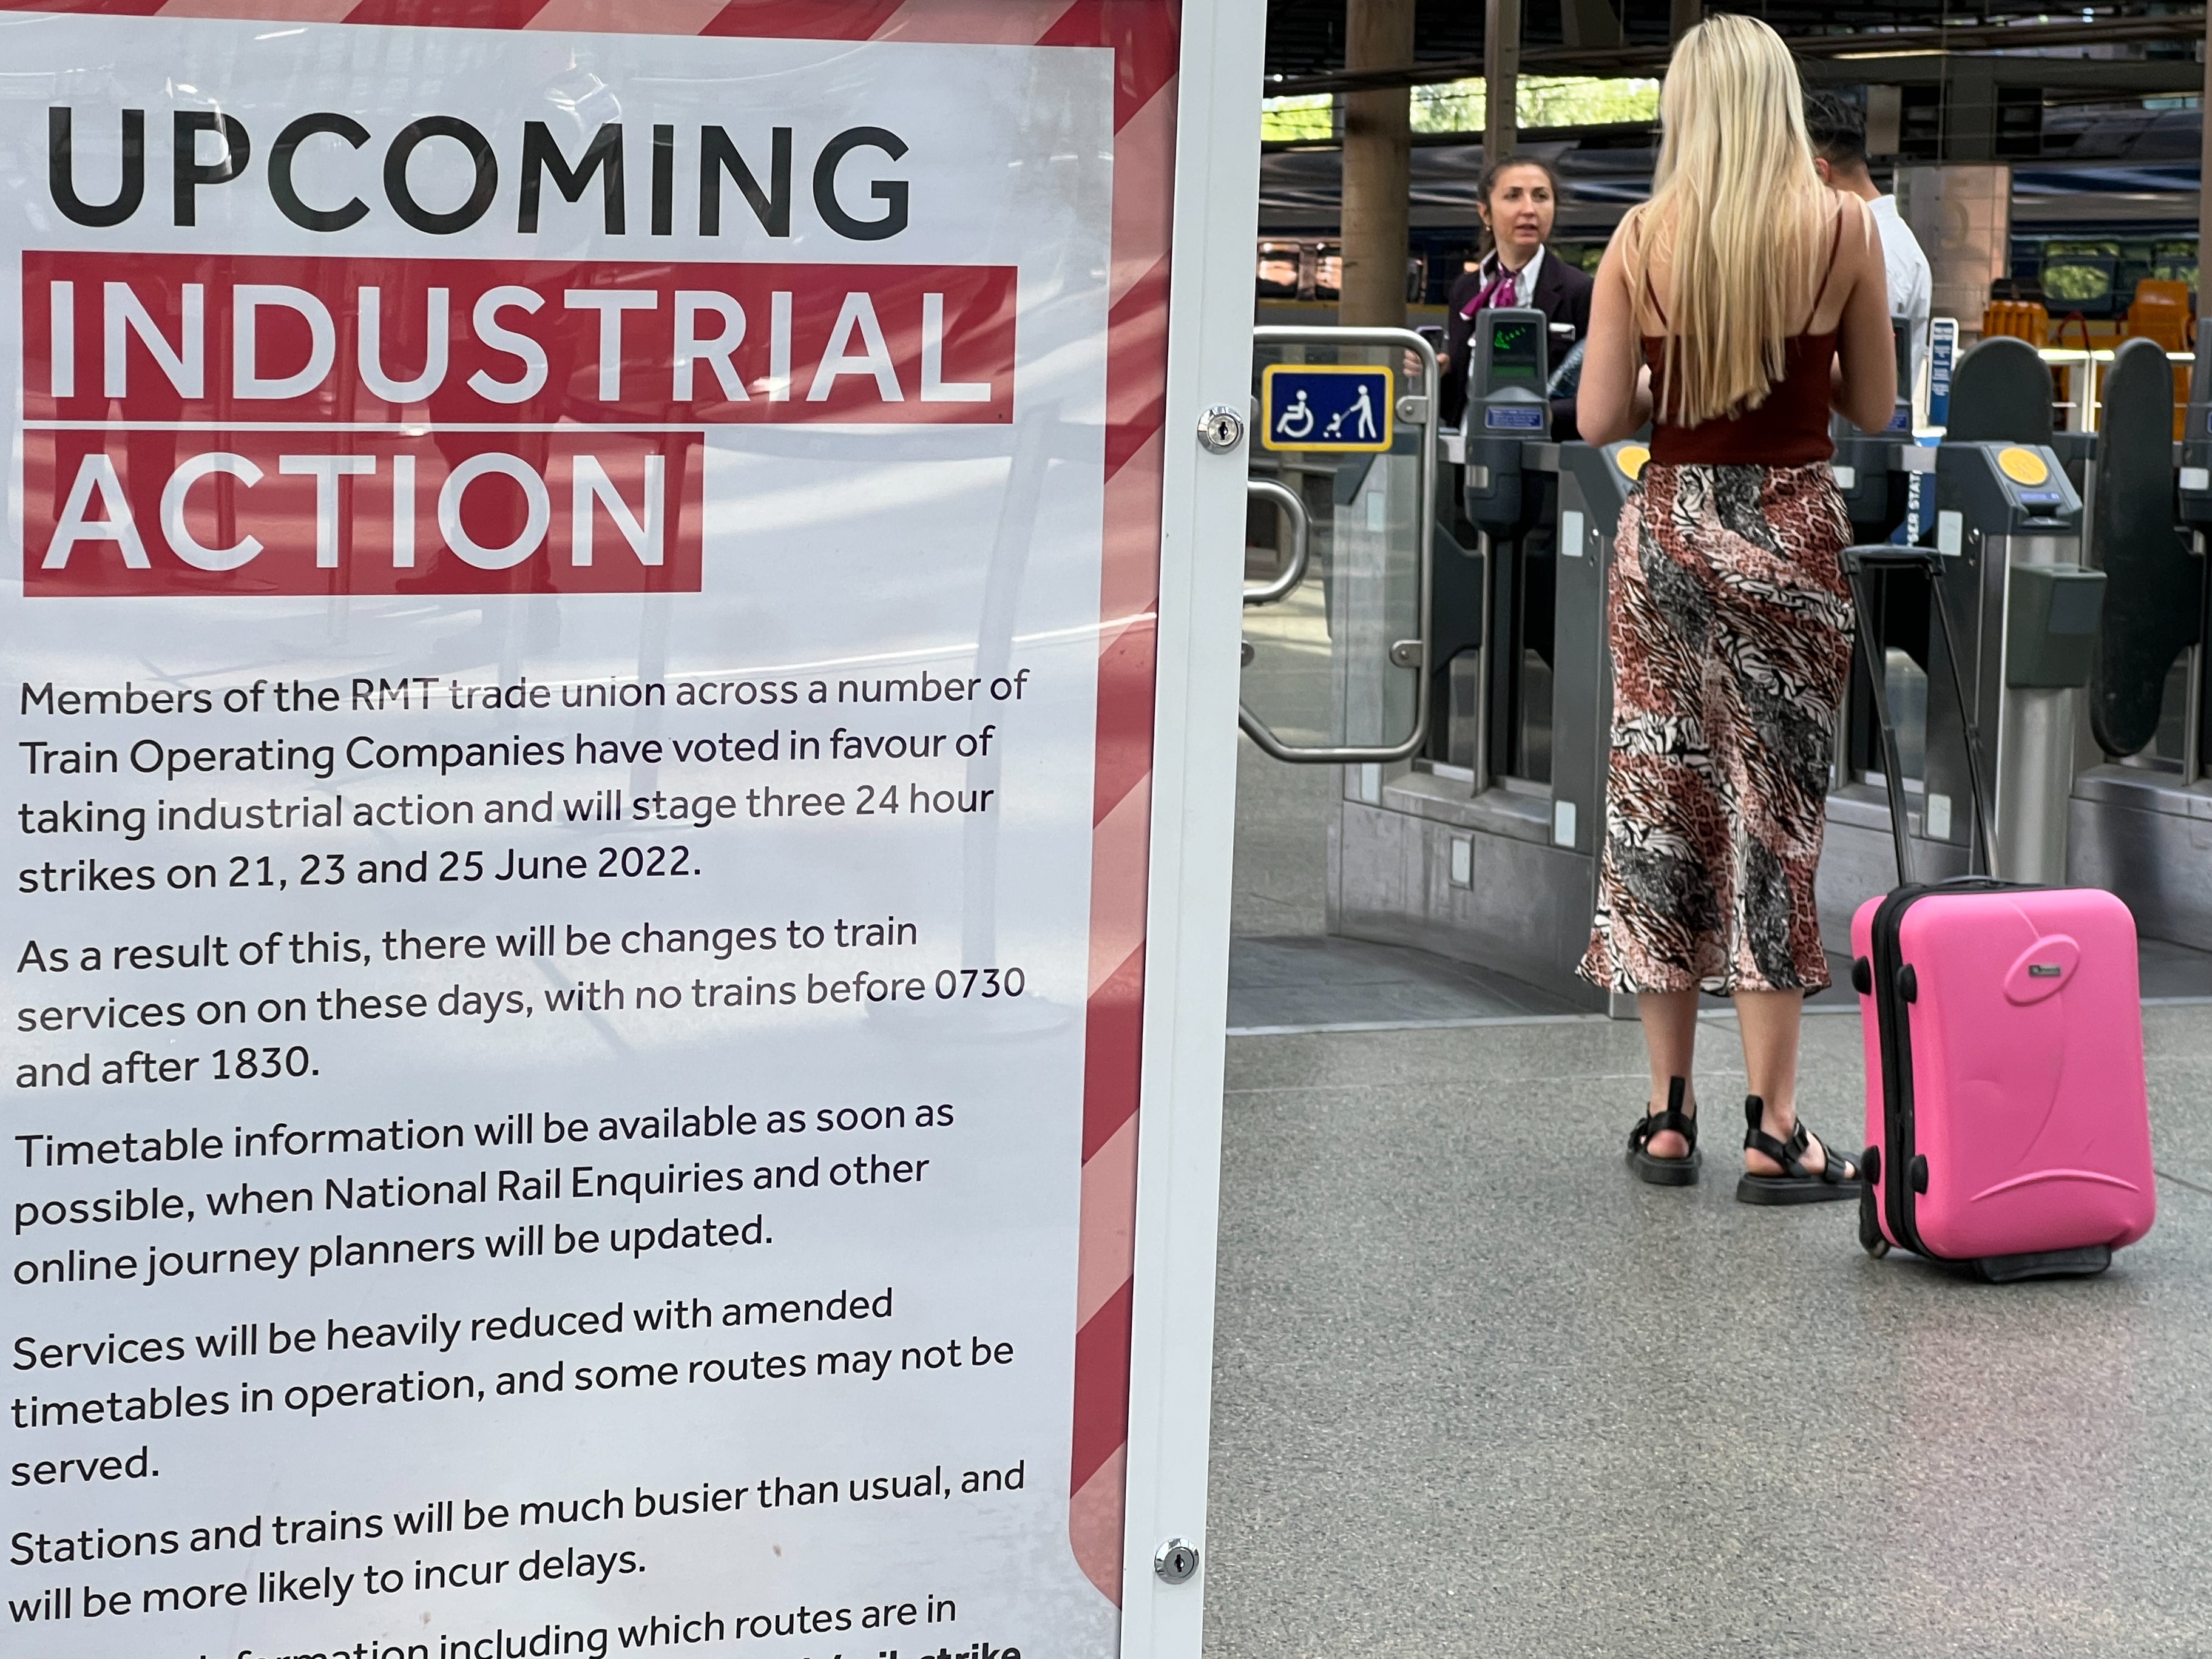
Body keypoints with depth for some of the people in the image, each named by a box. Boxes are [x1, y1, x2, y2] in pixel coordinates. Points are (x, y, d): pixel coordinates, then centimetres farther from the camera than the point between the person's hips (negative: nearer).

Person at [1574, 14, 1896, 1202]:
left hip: (1665, 527, 2)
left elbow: (1600, 418, -3)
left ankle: (1669, 1115, 13)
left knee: (1659, 808, 9)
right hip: (1790, 533, -1)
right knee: (1771, 814, 2)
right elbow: (1874, 405, 2)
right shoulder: (1843, 228, -5)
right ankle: (1772, 1134, 1)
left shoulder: (1641, 238, -3)